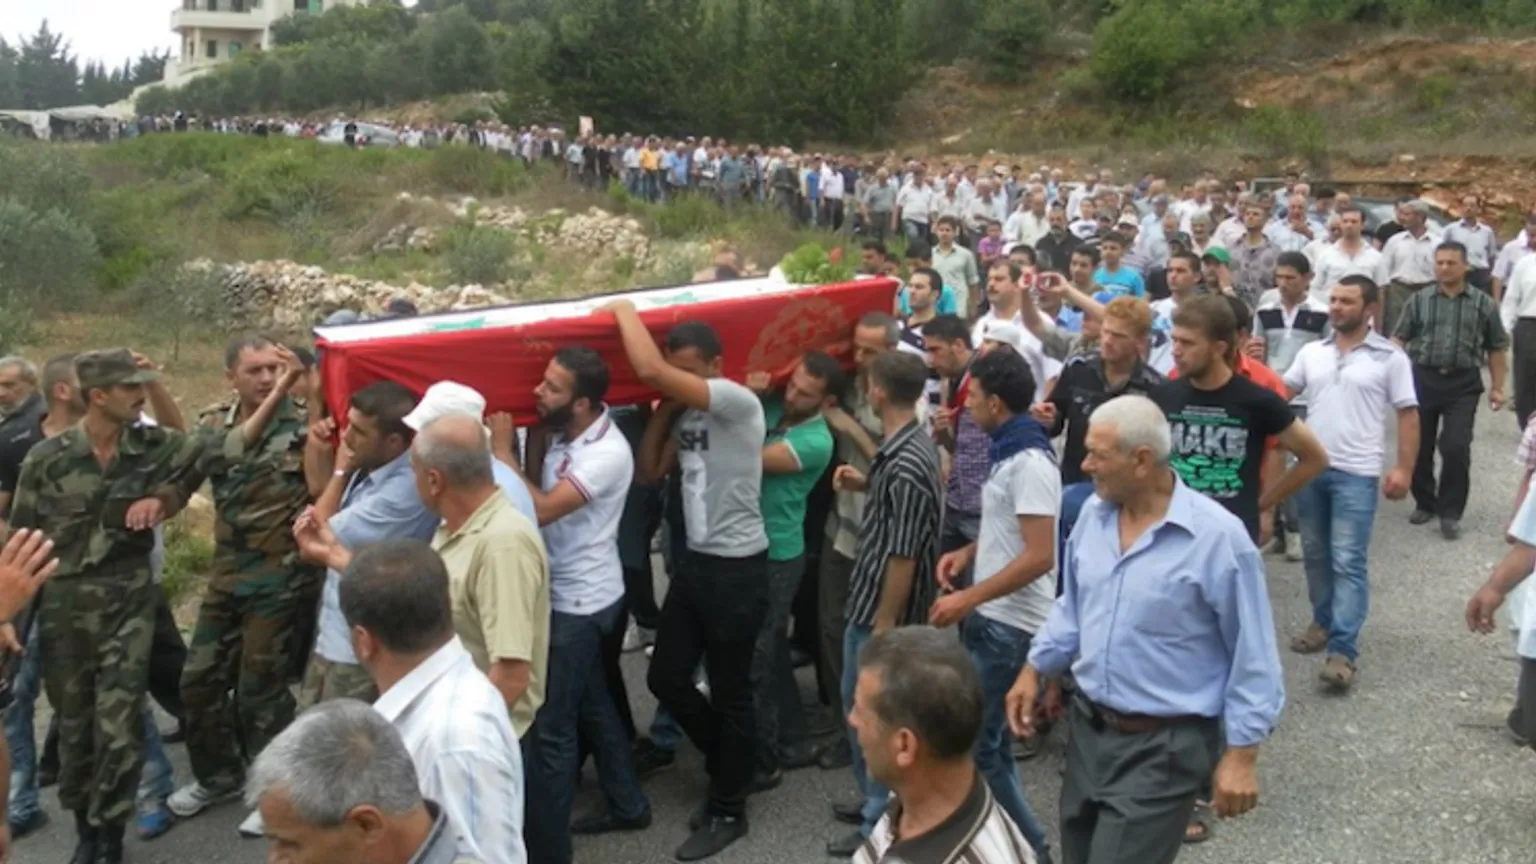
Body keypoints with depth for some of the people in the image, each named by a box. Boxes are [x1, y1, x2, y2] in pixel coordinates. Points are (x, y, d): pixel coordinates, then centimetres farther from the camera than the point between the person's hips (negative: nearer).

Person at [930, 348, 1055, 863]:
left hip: (1010, 624, -10)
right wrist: (969, 552, 7)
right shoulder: (1007, 453, 11)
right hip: (991, 616, 10)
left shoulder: (1029, 462, -20)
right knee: (989, 735, 17)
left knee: (975, 741, -3)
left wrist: (968, 599, -22)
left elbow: (1039, 556, -25)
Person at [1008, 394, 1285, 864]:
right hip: (1088, 726, 7)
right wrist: (1034, 669, 12)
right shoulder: (1093, 513, -1)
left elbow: (1252, 657, -14)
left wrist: (1242, 754, -12)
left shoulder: (1218, 537, -20)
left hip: (1164, 747, -7)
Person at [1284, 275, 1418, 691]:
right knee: (1315, 554, 15)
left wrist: (1404, 469, -9)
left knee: (1348, 563, -7)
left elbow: (1408, 416, -2)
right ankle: (1323, 622, 31)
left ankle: (1342, 651, -9)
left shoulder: (1390, 358, -2)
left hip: (1355, 474, -4)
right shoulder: (1311, 352, 9)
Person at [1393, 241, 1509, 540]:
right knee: (1418, 446, 8)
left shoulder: (1483, 304, 4)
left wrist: (1497, 387, 7)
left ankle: (1450, 512, 3)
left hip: (1463, 383, -1)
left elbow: (1497, 349, 10)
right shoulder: (1419, 300, 5)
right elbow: (1399, 339, 3)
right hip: (1423, 378, 1)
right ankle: (1424, 503, 29)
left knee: (1456, 447, -10)